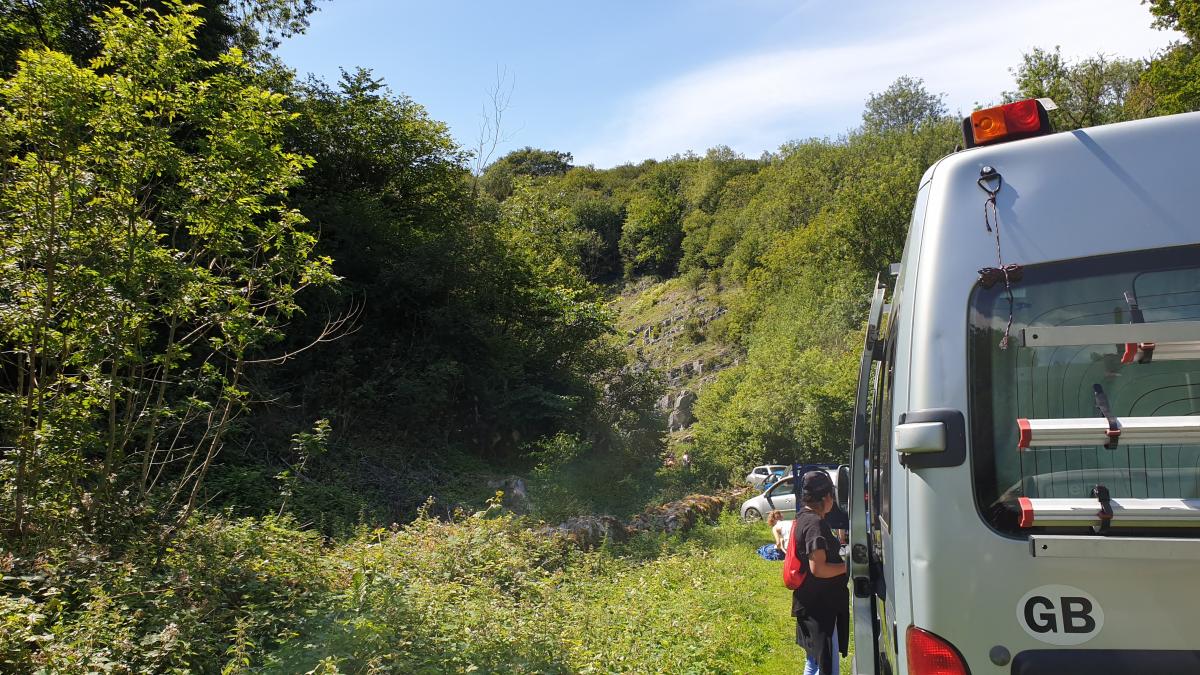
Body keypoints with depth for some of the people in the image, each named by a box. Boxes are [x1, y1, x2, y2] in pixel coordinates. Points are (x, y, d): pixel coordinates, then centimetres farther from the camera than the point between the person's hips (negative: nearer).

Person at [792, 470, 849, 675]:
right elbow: (818, 568, -27)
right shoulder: (815, 524, -21)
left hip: (808, 605, 10)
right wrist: (848, 566, -16)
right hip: (821, 606, -10)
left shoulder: (802, 518, 7)